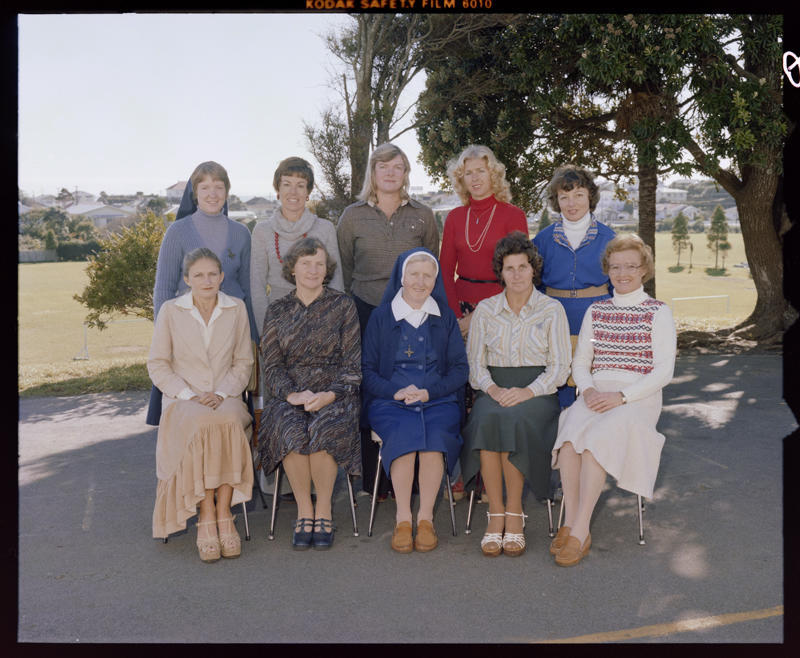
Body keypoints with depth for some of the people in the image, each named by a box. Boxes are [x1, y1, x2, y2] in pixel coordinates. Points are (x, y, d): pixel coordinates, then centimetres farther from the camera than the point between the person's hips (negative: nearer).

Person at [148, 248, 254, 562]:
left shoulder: (236, 309, 7)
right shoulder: (171, 310, 2)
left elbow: (243, 363, 9)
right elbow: (157, 365, 3)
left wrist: (222, 394, -8)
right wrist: (188, 396, -11)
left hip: (226, 399, 1)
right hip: (183, 400, -1)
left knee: (230, 423, -35)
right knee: (203, 425, -36)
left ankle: (223, 514, -27)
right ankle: (206, 518, -28)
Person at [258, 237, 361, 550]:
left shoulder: (343, 306, 6)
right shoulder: (278, 310, 12)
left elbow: (353, 363, 2)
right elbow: (271, 364, 7)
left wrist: (329, 395, -14)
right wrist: (292, 394, -12)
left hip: (334, 395, -1)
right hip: (289, 397, 1)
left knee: (324, 431, -33)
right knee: (291, 432, -32)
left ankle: (323, 509, -12)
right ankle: (304, 509, -13)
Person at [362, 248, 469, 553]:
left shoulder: (445, 317, 13)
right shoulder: (381, 317, 10)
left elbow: (460, 369, 8)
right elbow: (367, 369, 6)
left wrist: (430, 391, -9)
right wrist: (395, 391, -12)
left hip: (438, 401, 1)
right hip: (390, 402, -1)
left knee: (435, 437, -31)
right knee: (404, 436, -32)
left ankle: (425, 517, -18)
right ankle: (402, 519, -21)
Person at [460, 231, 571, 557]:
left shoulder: (552, 310, 5)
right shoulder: (485, 310, 11)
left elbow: (560, 366, 1)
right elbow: (474, 362, 9)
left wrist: (528, 391, -15)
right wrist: (491, 388, -11)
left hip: (537, 392, -1)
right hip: (494, 390, 2)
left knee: (514, 421, -35)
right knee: (488, 421, -33)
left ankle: (514, 513, -22)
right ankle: (496, 514, -25)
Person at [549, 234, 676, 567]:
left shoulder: (658, 313, 3)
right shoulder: (596, 311, 16)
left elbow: (663, 371, -4)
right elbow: (580, 362, 15)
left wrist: (621, 396, -16)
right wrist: (588, 390, -7)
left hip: (639, 398, -3)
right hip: (597, 393, 3)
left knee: (599, 435, -32)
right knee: (571, 428, -29)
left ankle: (580, 530, -28)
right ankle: (569, 522, -27)